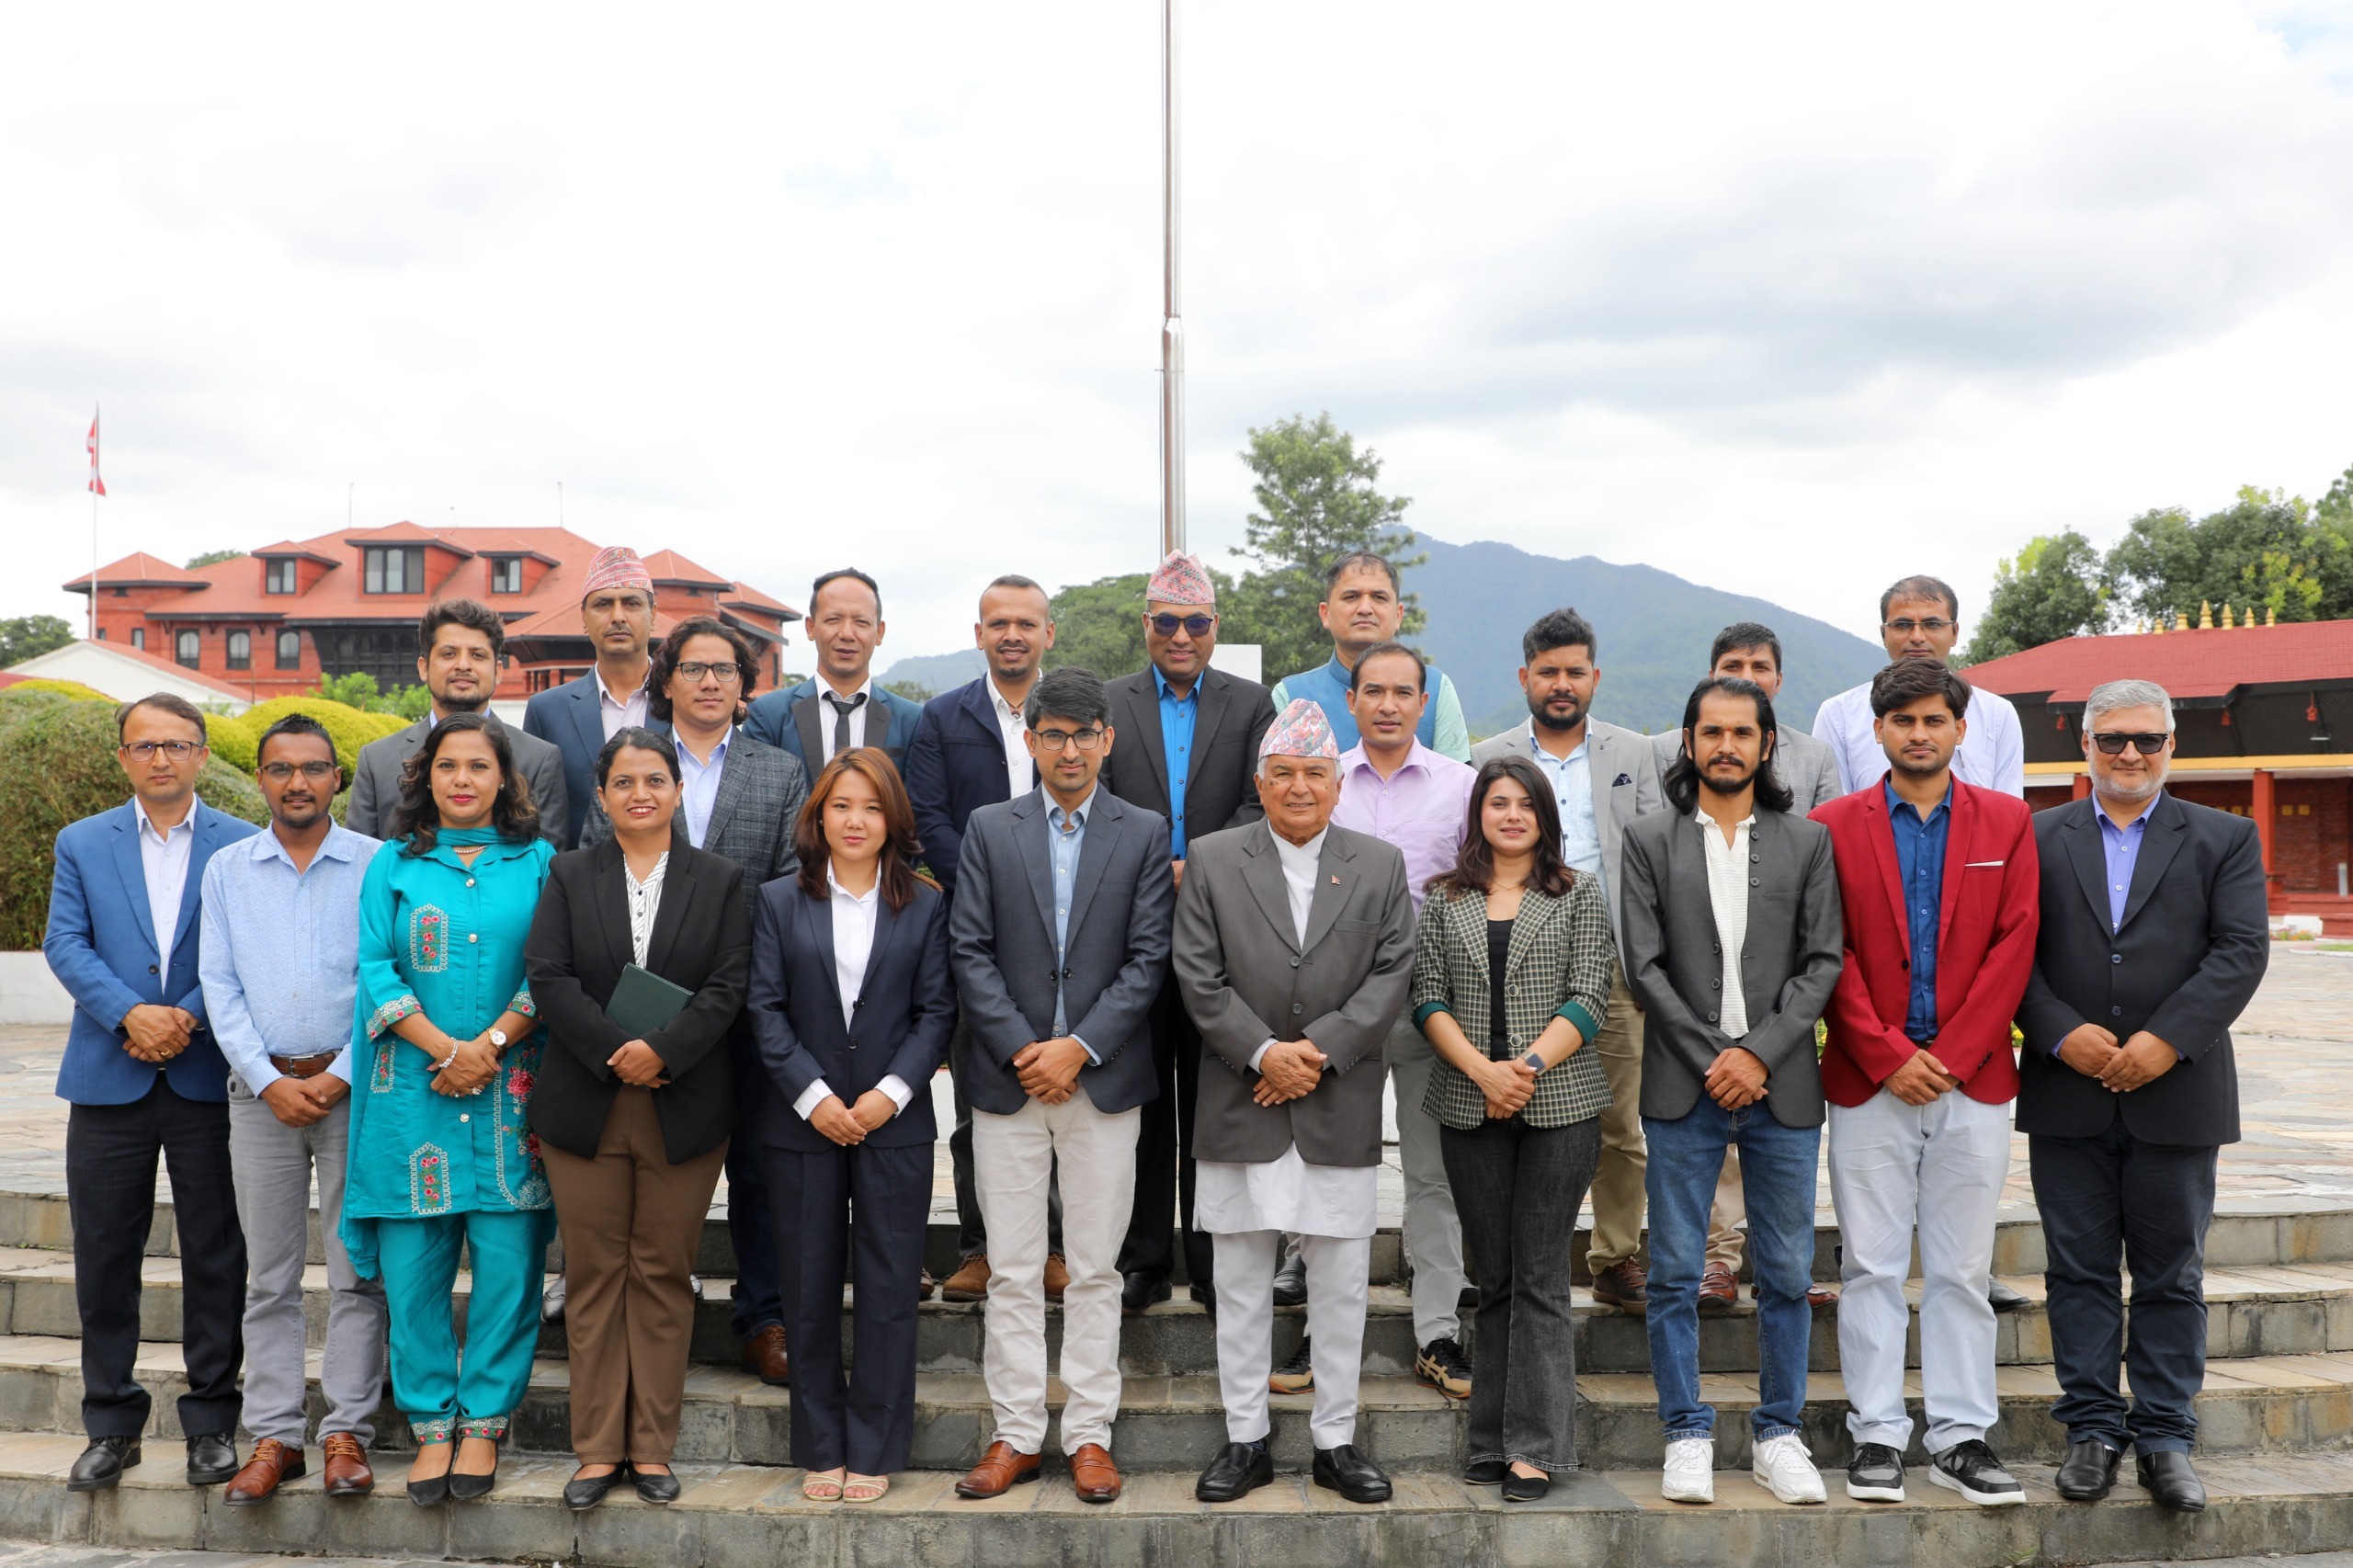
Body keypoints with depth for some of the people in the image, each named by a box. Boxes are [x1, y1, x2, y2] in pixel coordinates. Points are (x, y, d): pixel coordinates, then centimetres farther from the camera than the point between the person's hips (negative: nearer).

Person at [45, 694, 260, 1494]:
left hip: (210, 1079, -2)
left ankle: (212, 1421, 16)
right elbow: (66, 945, 1)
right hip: (109, 1081, 2)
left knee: (215, 1257, 4)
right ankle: (111, 1424, 20)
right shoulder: (82, 843, 9)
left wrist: (189, 1017, -15)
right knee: (104, 1256, 7)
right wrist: (130, 1013, -14)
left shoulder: (244, 846, 3)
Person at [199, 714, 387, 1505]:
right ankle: (275, 1435, 13)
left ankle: (347, 1433, 8)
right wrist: (269, 1082, -6)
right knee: (269, 1275, 6)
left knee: (358, 1270, 0)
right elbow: (220, 987, 5)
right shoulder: (227, 870, 9)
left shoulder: (377, 865, 1)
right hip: (261, 1091, 2)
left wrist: (339, 1077, -10)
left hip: (354, 1088, -2)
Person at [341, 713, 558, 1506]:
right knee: (412, 1266, 3)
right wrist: (443, 1048, -10)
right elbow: (373, 968, 2)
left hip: (512, 1092, -1)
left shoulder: (538, 862, 8)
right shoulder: (394, 864, 10)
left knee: (508, 1261, -1)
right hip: (413, 1087, 1)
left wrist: (490, 1045, -11)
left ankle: (484, 1422, 12)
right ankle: (431, 1426, 15)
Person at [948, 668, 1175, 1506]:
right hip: (1008, 1078, 1)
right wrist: (1023, 1049, -10)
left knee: (1096, 1269, 6)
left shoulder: (1146, 834, 4)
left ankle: (1090, 1434, 16)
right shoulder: (989, 830, 5)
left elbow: (1148, 959, -2)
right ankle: (1016, 1434, 16)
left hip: (1104, 1079, 0)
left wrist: (1079, 1048, -11)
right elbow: (970, 951, 0)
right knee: (1012, 1271, 6)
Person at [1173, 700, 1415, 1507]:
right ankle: (1245, 1440, 20)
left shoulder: (1381, 865, 6)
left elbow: (1391, 973, -2)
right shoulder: (1211, 860, 2)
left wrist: (1319, 1049, -12)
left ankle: (1335, 1440, 21)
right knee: (1241, 1281, 8)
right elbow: (1199, 976, -3)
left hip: (1342, 1109, 1)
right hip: (1242, 1107, 0)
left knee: (1342, 1283, 7)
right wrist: (1261, 1053, -13)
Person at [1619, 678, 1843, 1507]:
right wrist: (1710, 1059, -9)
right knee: (1675, 1274, 3)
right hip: (1683, 1091, -1)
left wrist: (1759, 1053, -10)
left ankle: (1778, 1432, 22)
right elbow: (1644, 966, -1)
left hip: (1783, 1089, 1)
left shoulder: (1808, 841, 7)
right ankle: (1687, 1435, 15)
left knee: (1788, 1274, 7)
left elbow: (1822, 962, 1)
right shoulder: (1649, 841, 4)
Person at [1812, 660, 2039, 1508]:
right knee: (1872, 1268, 3)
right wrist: (1889, 1057, -10)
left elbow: (2015, 944, 0)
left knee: (1962, 1270, 8)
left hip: (1973, 1081, 1)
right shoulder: (1834, 825, 3)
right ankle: (1876, 1436, 12)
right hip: (1869, 1083, -1)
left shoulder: (2007, 820, 7)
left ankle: (1961, 1437, 17)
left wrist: (1952, 1057, -8)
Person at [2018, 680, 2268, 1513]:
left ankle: (2165, 1436, 17)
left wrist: (2167, 1039, -15)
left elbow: (2241, 951, -4)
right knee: (2079, 1270, 6)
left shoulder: (2225, 840, 6)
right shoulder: (2037, 839, 7)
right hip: (2067, 1096, 1)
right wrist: (2062, 1033, -13)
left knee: (2171, 1275, 7)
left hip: (2176, 1095, 0)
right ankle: (2092, 1428, 16)